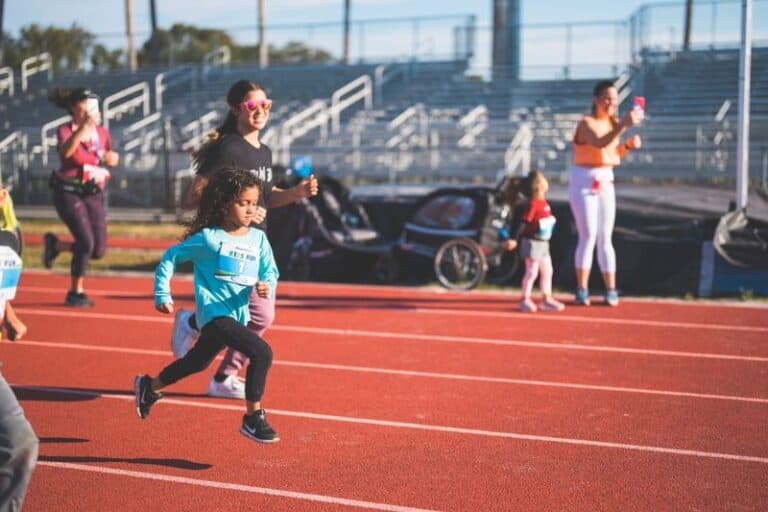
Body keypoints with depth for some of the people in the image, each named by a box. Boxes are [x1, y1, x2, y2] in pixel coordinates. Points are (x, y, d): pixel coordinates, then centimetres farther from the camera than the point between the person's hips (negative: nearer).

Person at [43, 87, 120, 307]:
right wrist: (84, 127, -44)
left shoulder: (103, 133, 5)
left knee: (99, 250, 0)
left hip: (94, 194, 5)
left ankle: (55, 244, 28)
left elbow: (112, 159, 19)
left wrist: (111, 158, -5)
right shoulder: (66, 131, -9)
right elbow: (66, 151, -32)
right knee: (86, 242, -17)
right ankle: (75, 293, 3)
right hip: (69, 193, -5)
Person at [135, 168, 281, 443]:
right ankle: (253, 418, -12)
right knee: (261, 352, -24)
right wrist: (162, 295, -2)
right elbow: (170, 257, -1)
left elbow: (270, 272, 7)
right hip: (214, 314, -7)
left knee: (197, 362, 27)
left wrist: (267, 287, -17)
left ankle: (150, 386, 52)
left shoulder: (258, 239, 4)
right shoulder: (208, 238, -10)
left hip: (238, 315, 7)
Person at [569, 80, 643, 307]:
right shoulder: (587, 122, -13)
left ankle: (611, 290, 7)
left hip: (606, 182, 6)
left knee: (605, 238, 6)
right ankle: (582, 290, -2)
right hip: (584, 181, -6)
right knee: (588, 236, -8)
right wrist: (624, 124, -45)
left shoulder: (613, 123, 9)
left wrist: (628, 145, -2)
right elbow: (600, 143, -34)